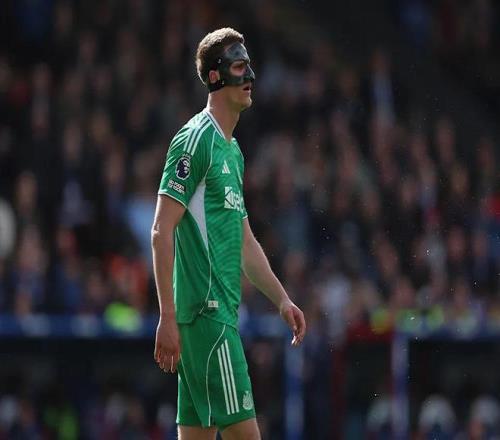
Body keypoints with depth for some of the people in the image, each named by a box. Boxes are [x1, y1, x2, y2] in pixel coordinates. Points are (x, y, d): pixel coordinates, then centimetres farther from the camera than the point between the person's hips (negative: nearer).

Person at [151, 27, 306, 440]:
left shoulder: (232, 150, 19)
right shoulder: (195, 140, -10)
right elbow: (162, 232, -15)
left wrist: (283, 299, 25)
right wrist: (168, 318, -19)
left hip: (223, 311, 9)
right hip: (206, 312, -9)